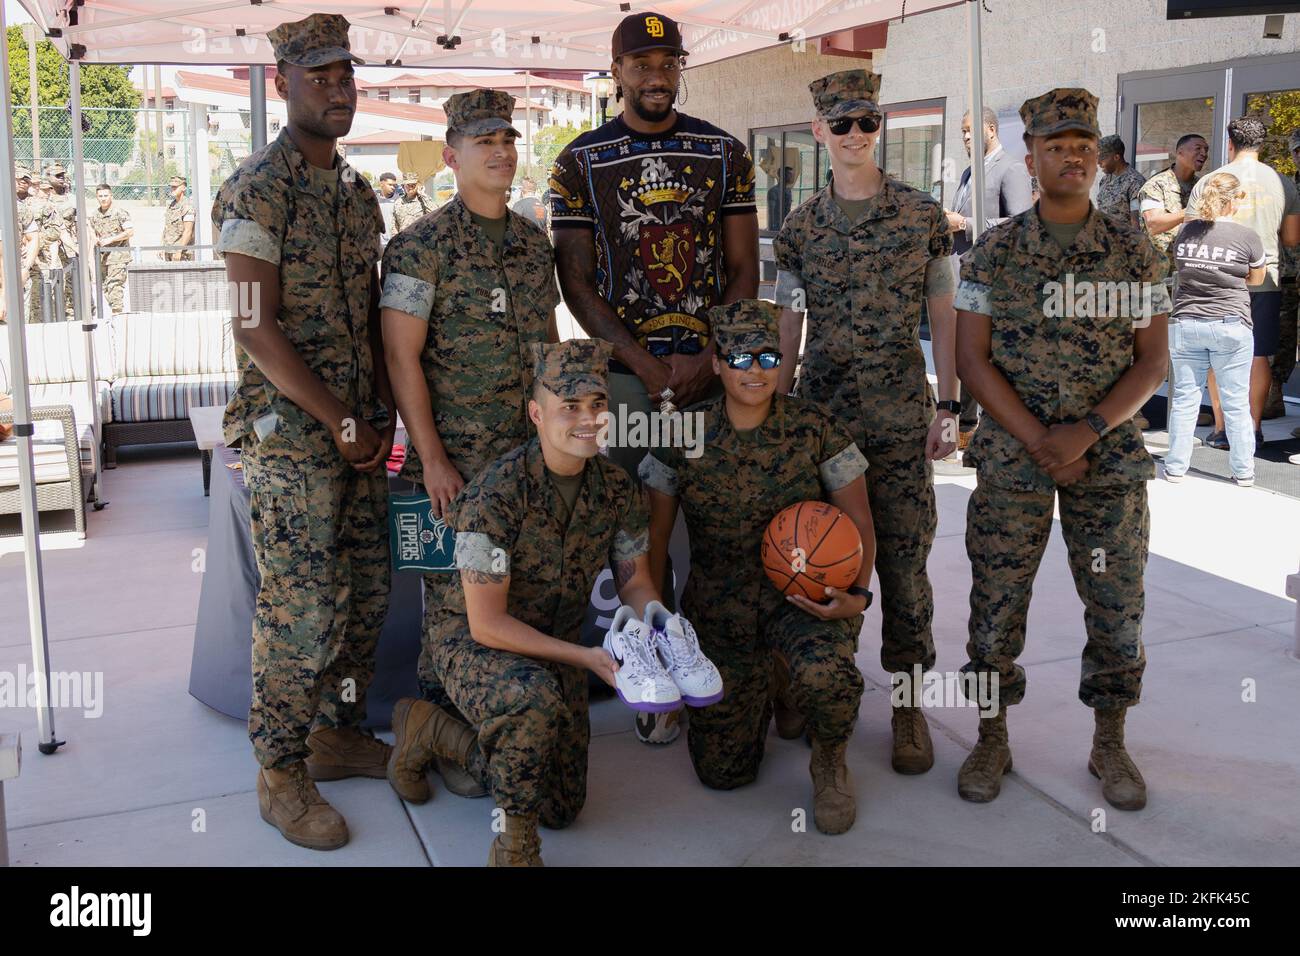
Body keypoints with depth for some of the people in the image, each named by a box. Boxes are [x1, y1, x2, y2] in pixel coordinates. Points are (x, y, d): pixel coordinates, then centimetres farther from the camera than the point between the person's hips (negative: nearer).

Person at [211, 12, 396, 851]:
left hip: (360, 432, 8)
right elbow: (255, 328, -16)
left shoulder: (358, 192, 15)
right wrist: (339, 422, -13)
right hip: (289, 434, -7)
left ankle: (339, 733, 29)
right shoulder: (256, 190, -9)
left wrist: (383, 413, 6)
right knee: (303, 608, -4)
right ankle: (281, 775, 12)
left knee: (367, 591, 12)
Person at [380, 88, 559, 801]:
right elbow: (402, 357, -11)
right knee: (453, 597, 0)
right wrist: (432, 458, -15)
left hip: (533, 453, 6)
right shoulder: (422, 246, -7)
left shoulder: (534, 243, 13)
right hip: (455, 459, -6)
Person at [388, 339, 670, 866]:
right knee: (534, 697, -41)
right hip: (474, 642, -6)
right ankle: (512, 842, -16)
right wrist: (586, 657, -31)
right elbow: (486, 623, -25)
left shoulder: (618, 490, -9)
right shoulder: (494, 495, -27)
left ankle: (433, 727, 26)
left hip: (555, 645, 6)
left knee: (561, 807, 8)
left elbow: (635, 585, 2)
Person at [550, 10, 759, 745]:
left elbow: (746, 272, 5)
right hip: (627, 372, -1)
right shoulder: (582, 161, 4)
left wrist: (705, 357, -9)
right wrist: (645, 363, -10)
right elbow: (577, 282, 1)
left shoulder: (725, 153, 7)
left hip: (718, 367, 1)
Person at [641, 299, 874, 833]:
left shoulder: (816, 429, -8)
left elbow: (859, 523, -2)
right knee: (722, 771, -3)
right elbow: (654, 536, 2)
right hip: (718, 603, 1)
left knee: (826, 674, -37)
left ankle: (830, 761, 1)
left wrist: (858, 596, -18)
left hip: (804, 590, -1)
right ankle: (754, 691, 33)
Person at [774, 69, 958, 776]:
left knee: (903, 554, 0)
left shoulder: (923, 215, 2)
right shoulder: (800, 228, 6)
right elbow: (788, 328, 10)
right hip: (822, 411, 1)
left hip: (900, 414, -1)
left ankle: (908, 700, 13)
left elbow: (943, 316, 4)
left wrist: (948, 406, -2)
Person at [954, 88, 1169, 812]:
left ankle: (1110, 746, 24)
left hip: (1110, 455, 1)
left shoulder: (1136, 253, 3)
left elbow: (1153, 362, 0)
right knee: (997, 600, 2)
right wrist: (1038, 441, -12)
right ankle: (993, 741, 19)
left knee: (1117, 605, 5)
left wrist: (1087, 430, -15)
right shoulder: (994, 251, 1)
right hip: (1010, 458, -1)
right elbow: (972, 358, -3)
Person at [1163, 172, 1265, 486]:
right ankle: (1243, 471, 14)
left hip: (1184, 324, 3)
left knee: (1184, 397, 10)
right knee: (1236, 401, 6)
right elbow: (1256, 279, 8)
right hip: (1230, 325, -3)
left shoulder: (1184, 232, 1)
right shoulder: (1247, 236, -7)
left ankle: (1176, 467, 14)